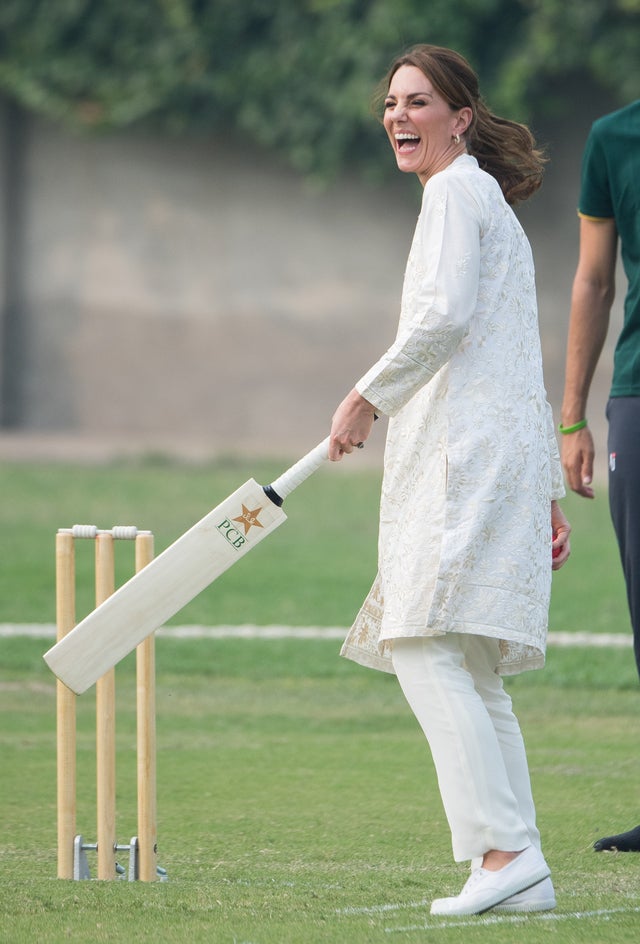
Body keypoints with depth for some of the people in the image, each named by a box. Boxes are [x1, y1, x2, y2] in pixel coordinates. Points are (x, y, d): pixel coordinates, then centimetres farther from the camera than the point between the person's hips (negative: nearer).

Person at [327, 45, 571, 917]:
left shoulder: (458, 191, -3)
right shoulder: (487, 202, 26)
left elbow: (444, 316, -18)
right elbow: (524, 363, 27)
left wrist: (366, 399, -8)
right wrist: (549, 490, 26)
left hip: (471, 452, -10)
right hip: (500, 451, 10)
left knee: (426, 651, -16)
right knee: (469, 674, 8)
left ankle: (506, 849, -23)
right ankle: (524, 874, 4)